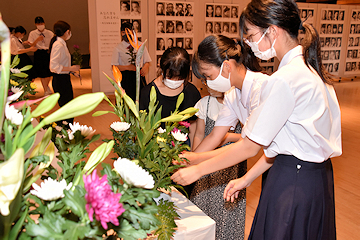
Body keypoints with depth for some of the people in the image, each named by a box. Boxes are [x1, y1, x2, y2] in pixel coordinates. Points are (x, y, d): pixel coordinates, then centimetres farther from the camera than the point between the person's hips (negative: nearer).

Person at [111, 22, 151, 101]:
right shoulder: (118, 48, 4)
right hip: (125, 78, -2)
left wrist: (145, 67, -10)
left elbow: (147, 61, 13)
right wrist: (127, 67, -15)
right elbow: (114, 67, 0)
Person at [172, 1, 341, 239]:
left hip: (293, 184, -9)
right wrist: (247, 178, 9)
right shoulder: (308, 68, 6)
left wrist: (196, 171, -9)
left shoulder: (285, 79, -24)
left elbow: (250, 146, -19)